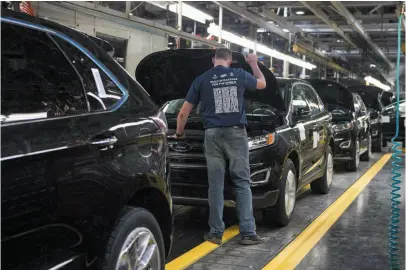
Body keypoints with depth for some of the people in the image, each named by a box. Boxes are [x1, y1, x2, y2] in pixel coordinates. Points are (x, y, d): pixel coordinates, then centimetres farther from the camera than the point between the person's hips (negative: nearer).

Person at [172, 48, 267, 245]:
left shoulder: (202, 80, 5)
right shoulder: (240, 75, 6)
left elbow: (183, 113, 9)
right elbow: (262, 84, 27)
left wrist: (179, 133, 25)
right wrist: (254, 64, 42)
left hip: (213, 134, 0)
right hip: (236, 133, 0)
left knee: (216, 184, 5)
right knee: (242, 183, 4)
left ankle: (216, 233, 8)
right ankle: (248, 232, 1)